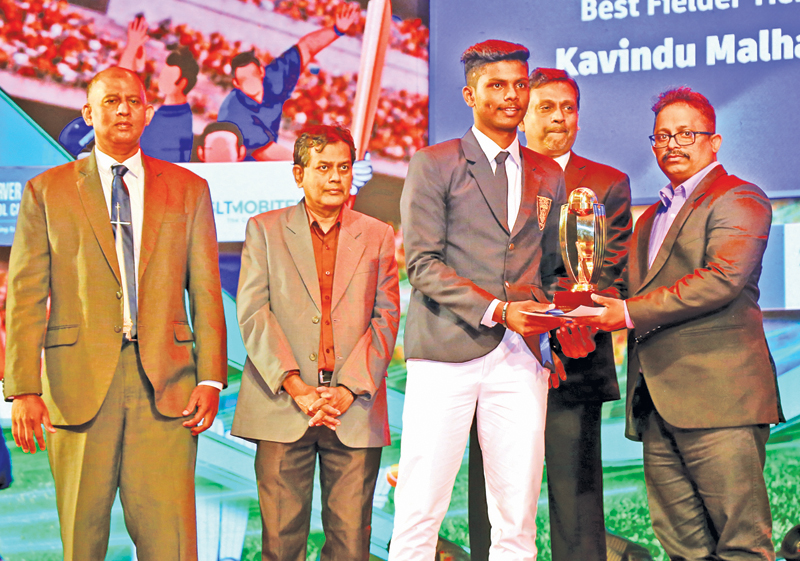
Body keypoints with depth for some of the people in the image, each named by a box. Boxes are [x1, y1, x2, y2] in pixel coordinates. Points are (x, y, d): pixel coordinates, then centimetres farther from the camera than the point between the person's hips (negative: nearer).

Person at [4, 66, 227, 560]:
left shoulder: (188, 189, 12)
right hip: (80, 380, 0)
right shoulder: (46, 191, 9)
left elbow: (206, 291, 9)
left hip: (165, 382, 1)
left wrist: (211, 378, -1)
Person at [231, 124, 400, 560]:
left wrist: (350, 390, -7)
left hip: (355, 409, 1)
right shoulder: (264, 230, 10)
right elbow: (252, 312, 0)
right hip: (282, 409, -1)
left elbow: (385, 318, 7)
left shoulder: (378, 237, 14)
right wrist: (295, 386, -11)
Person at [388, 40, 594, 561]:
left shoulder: (548, 177, 18)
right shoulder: (433, 165, 4)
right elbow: (423, 264, -5)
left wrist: (567, 323, 2)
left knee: (518, 517, 3)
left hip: (521, 359, 4)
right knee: (419, 510, -5)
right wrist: (497, 310, -15)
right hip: (448, 351, -4)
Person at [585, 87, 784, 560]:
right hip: (657, 401, 8)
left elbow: (722, 280, -15)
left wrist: (631, 312, -14)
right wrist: (596, 312, 6)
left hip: (717, 396, -8)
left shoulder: (739, 200, -1)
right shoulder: (653, 217, 26)